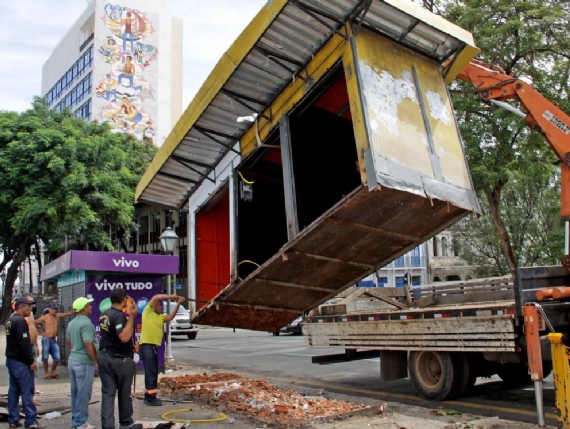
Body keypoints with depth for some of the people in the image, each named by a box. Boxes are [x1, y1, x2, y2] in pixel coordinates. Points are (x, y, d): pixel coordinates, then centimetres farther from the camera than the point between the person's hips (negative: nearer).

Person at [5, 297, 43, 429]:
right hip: (21, 362, -10)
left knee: (13, 390, 12)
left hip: (11, 360, 10)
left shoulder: (10, 320, 14)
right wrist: (31, 361, -16)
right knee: (27, 391, -6)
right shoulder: (20, 321, -17)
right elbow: (24, 343, -22)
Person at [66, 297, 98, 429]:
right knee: (83, 393, 0)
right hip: (84, 362, -9)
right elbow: (89, 346, -22)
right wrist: (96, 360, -12)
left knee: (75, 392, 15)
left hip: (72, 360, 9)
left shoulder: (71, 323, 10)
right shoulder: (86, 323, -18)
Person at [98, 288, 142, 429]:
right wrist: (132, 317, -27)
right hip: (120, 359, -7)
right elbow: (124, 337, -30)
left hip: (104, 357, 7)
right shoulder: (120, 315, -19)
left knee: (107, 393, 5)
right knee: (124, 393, 9)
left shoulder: (104, 315, 8)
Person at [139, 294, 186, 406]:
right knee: (150, 373, -8)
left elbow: (170, 317, -1)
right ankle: (150, 398, -4)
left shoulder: (160, 317, 16)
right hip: (146, 346, -9)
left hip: (154, 346, 9)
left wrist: (178, 304, -7)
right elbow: (155, 297, -13)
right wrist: (171, 296, -10)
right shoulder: (148, 312, -2)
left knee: (153, 373, 13)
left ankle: (149, 397, 22)